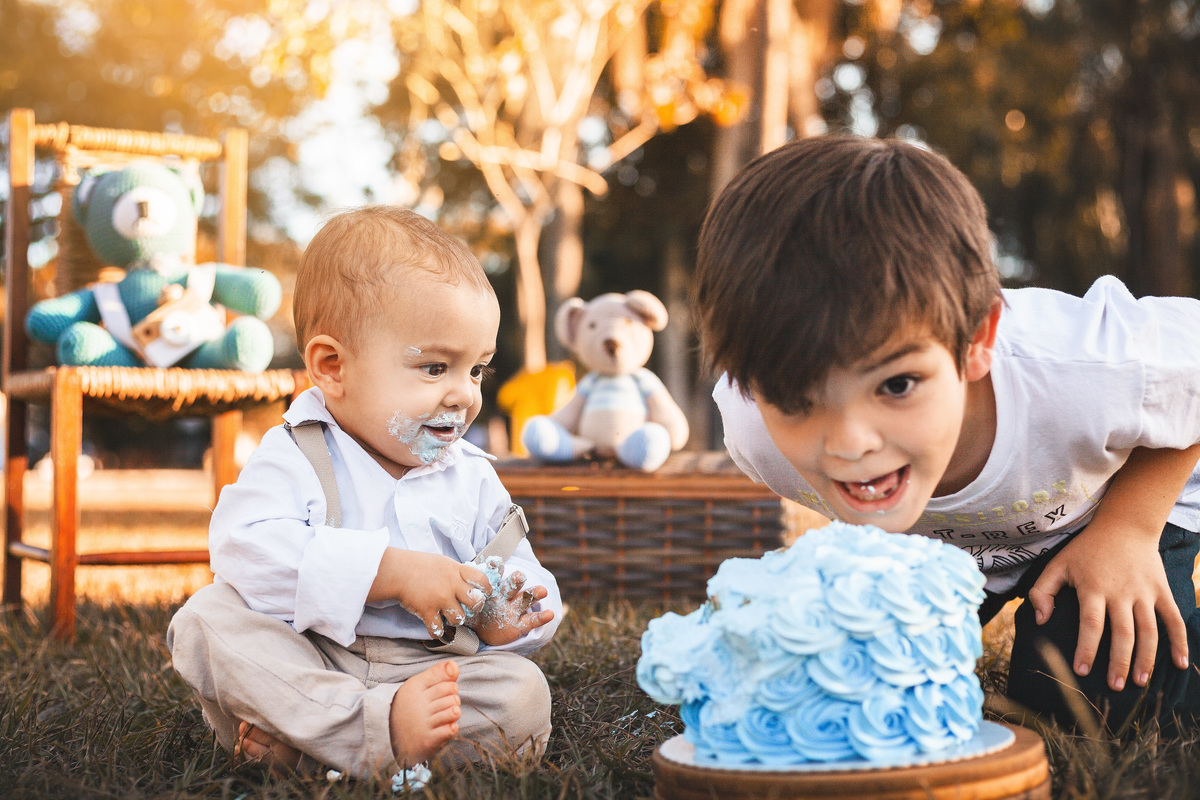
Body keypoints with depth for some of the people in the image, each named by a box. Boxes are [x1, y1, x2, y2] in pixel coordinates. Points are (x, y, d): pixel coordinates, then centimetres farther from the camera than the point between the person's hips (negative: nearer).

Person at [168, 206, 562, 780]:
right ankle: (381, 730, -39)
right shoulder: (297, 455, -3)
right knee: (209, 616, -24)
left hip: (425, 670, 3)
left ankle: (293, 744, -26)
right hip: (298, 668, -2)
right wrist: (389, 571, -27)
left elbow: (530, 590, 12)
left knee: (523, 692, -22)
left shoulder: (474, 480, 10)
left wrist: (501, 623, -14)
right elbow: (249, 549, -22)